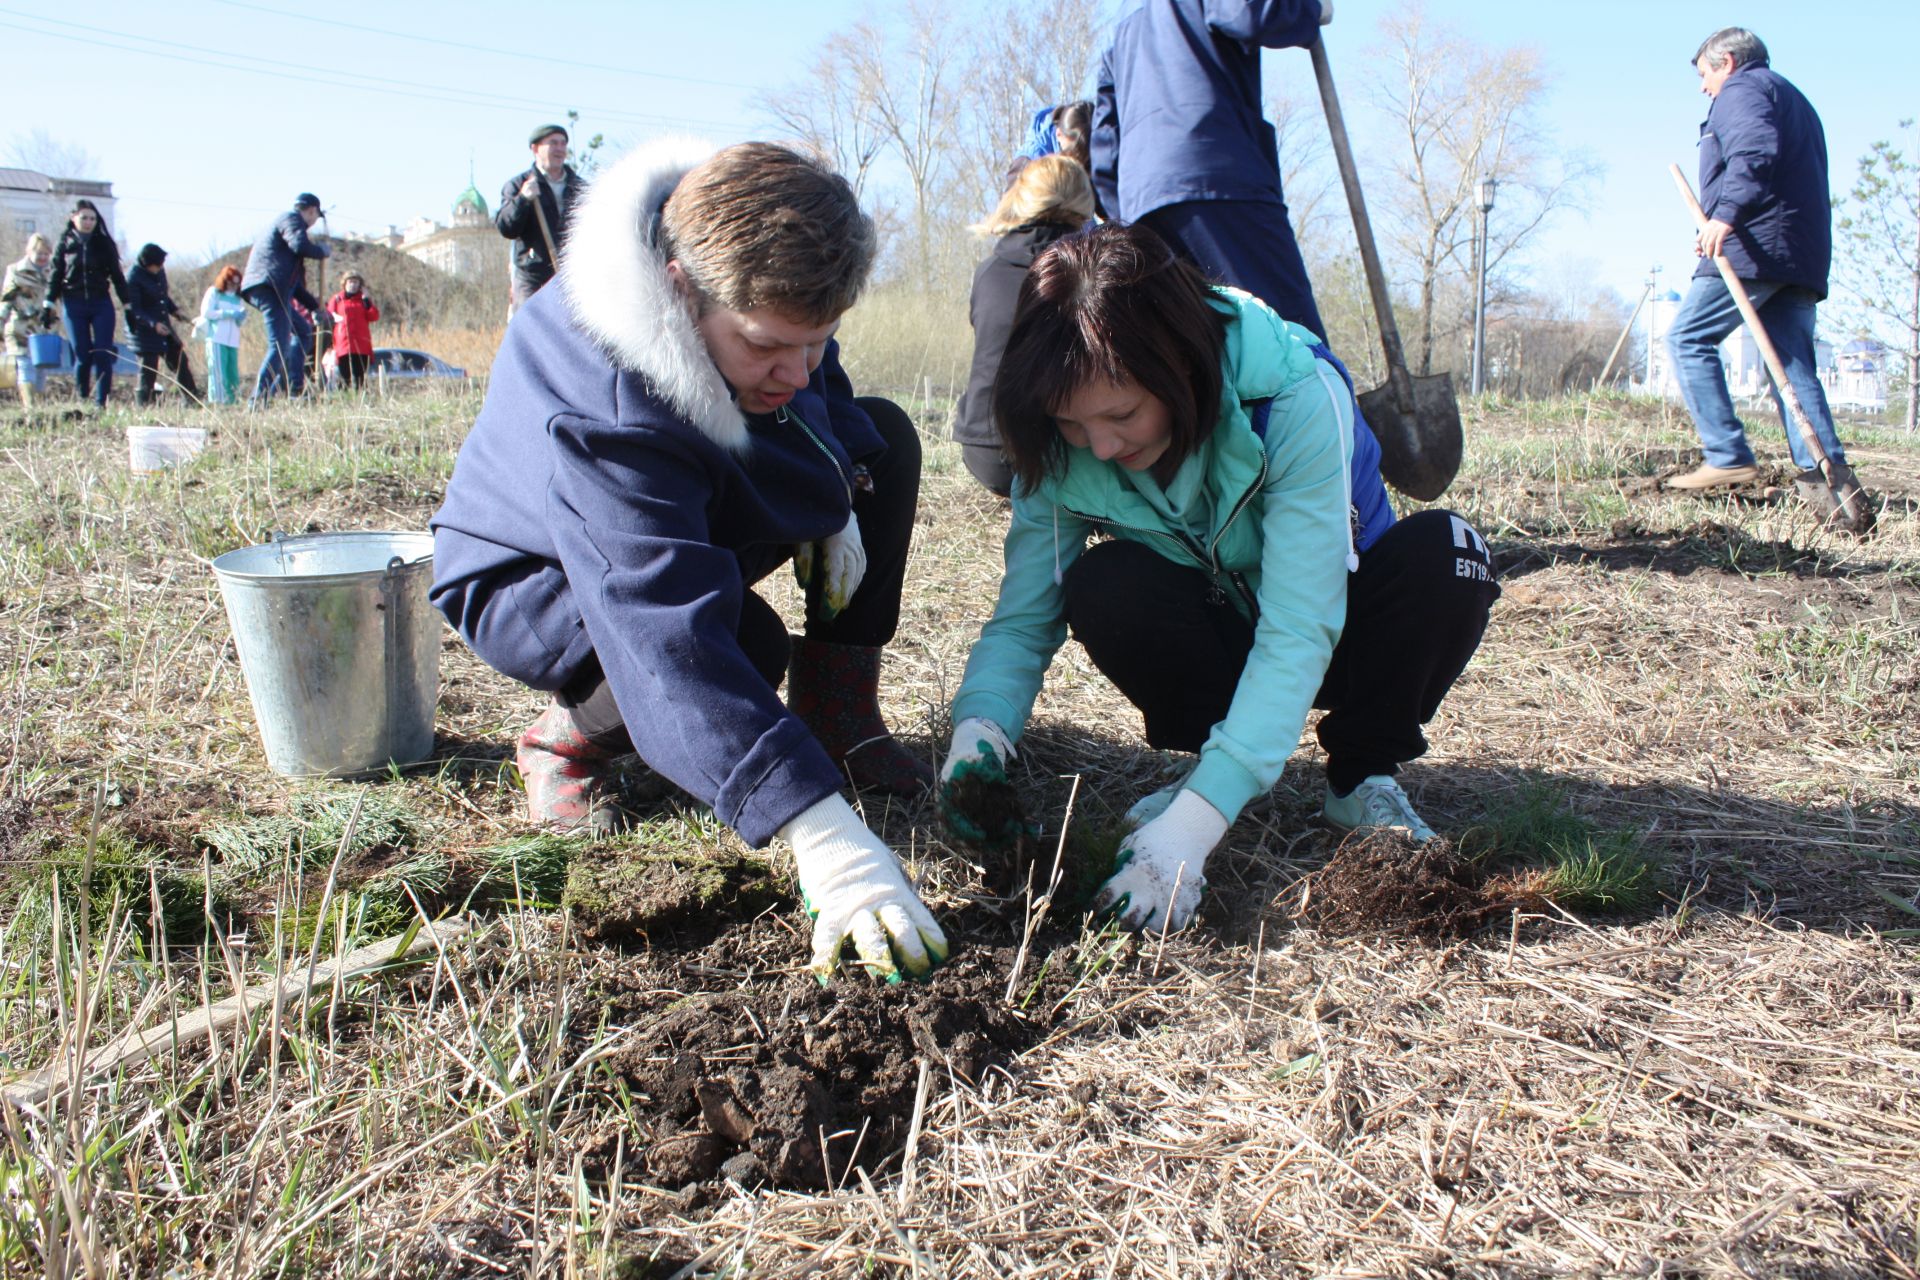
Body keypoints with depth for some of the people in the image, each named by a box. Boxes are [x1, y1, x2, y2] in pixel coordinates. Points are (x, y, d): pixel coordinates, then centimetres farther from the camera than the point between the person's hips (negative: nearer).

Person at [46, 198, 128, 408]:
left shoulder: (104, 243, 6)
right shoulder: (65, 244, 4)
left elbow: (116, 275, 8)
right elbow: (56, 276, 5)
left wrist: (127, 305, 4)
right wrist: (48, 305, -1)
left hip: (102, 305, 0)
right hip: (74, 306, 0)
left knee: (103, 354, -7)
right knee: (82, 356, 1)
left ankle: (102, 402, -5)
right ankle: (81, 399, 15)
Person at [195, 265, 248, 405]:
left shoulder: (238, 298, 19)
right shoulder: (213, 292, 5)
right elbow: (206, 312, -4)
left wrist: (241, 317, -5)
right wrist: (228, 313, -11)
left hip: (233, 341, 5)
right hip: (216, 339, -5)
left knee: (233, 373, 0)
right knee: (218, 372, -10)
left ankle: (232, 402, 3)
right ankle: (216, 402, -10)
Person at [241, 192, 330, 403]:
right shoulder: (292, 218, 2)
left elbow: (291, 279, 35)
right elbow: (300, 245, -21)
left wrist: (314, 304, 37)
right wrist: (324, 250, -1)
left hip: (266, 288, 11)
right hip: (269, 286, -10)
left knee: (302, 332, 21)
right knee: (280, 345, -15)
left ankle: (294, 389, 14)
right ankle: (259, 400, -20)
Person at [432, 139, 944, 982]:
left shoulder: (760, 298, -19)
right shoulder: (603, 411, -41)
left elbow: (823, 395, 6)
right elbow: (674, 642, -51)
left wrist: (833, 501, -13)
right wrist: (822, 834, -58)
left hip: (688, 523, 8)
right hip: (532, 581, -7)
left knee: (882, 437, -5)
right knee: (741, 644, -36)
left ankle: (837, 716, -1)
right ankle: (569, 733, -4)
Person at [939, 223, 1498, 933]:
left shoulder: (1298, 400, -34)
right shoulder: (1062, 449, -21)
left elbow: (1298, 632, -38)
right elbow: (1022, 619, -16)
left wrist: (1195, 820, -47)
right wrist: (979, 726, -38)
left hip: (1333, 635, -1)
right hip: (1214, 636, 2)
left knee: (1443, 553, -33)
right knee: (1100, 587, -30)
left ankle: (1362, 774, -8)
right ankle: (1209, 756, -4)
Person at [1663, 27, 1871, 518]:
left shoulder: (1742, 89, 3)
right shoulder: (1796, 99, 33)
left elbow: (1755, 151, -18)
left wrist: (1726, 214, -30)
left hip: (1754, 243, -9)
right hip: (1804, 253, 9)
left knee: (1689, 337, -7)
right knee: (1794, 365, 4)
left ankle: (1728, 457, -16)